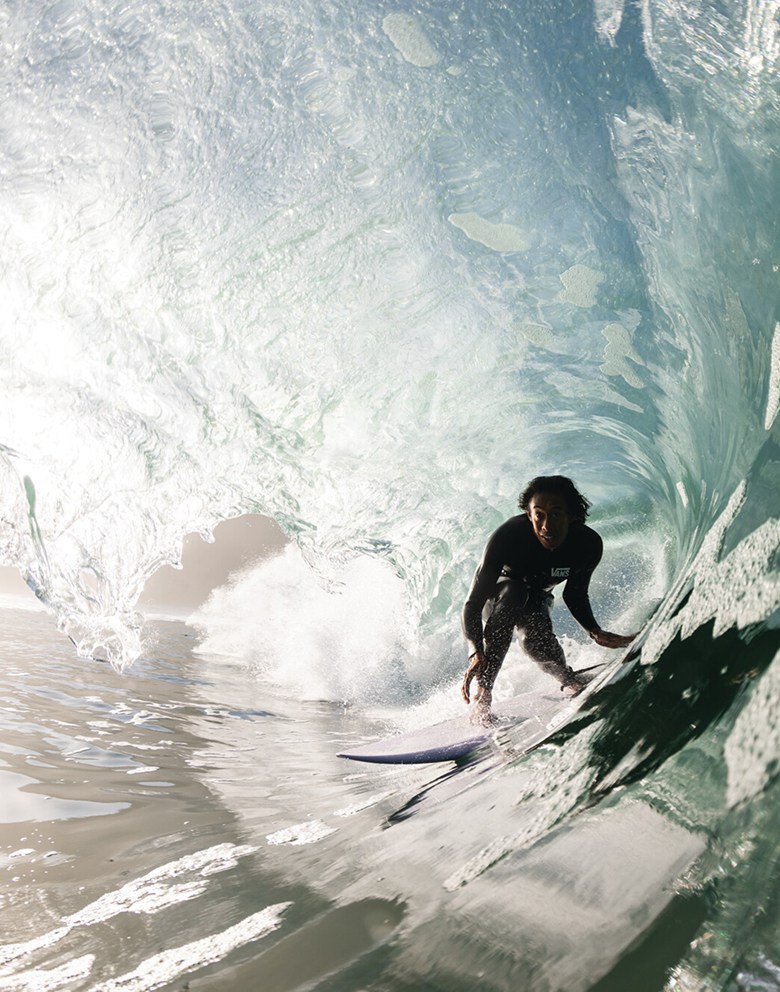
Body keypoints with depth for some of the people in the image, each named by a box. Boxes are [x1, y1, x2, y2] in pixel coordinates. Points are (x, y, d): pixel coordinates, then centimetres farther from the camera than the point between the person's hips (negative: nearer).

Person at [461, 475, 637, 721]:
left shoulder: (589, 545, -25)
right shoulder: (507, 536, -37)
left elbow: (575, 595, -4)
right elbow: (473, 604, -36)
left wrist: (594, 631, -20)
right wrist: (476, 653, -50)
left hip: (536, 599, 2)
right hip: (496, 596, -2)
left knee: (536, 640, -30)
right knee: (514, 591, -36)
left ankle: (568, 681, 4)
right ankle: (482, 692, -30)